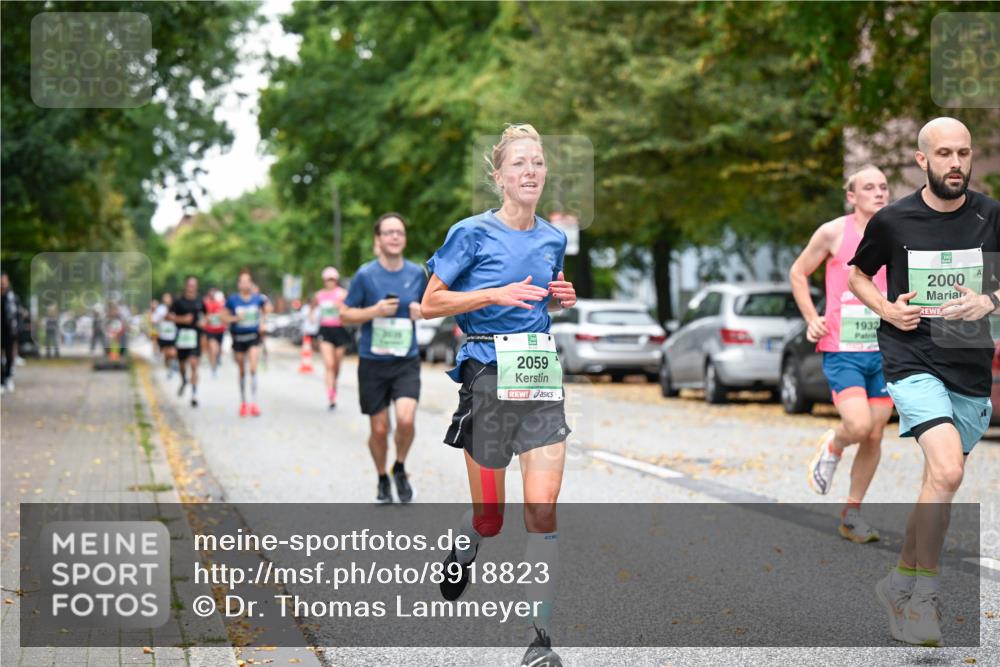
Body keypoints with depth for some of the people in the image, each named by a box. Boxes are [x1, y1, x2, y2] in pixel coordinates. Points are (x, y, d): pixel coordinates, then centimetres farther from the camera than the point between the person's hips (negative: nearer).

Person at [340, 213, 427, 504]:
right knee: (379, 429, 5)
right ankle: (382, 479, 30)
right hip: (373, 362, -1)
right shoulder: (365, 275, -6)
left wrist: (422, 311, -5)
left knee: (406, 419, -19)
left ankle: (400, 468, 9)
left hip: (406, 362, 1)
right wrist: (375, 311, -17)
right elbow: (345, 315, -1)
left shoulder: (417, 273, 2)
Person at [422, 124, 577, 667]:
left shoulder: (553, 238, 11)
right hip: (488, 374, -3)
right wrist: (496, 294, -16)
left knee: (543, 510, -9)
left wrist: (563, 298, 5)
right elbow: (430, 305, -5)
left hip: (541, 377, 3)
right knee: (489, 517, 5)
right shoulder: (473, 234, -5)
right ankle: (462, 551, 42)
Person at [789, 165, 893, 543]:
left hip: (883, 351, 4)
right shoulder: (834, 232, -5)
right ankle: (832, 448, 16)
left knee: (875, 435, 5)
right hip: (842, 350, -4)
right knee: (858, 426, -20)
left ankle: (852, 515, 19)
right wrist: (812, 320, -2)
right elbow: (798, 273, 7)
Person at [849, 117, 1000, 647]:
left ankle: (900, 581, 33)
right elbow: (857, 274, 13)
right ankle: (924, 598, -10)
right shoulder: (893, 220, -3)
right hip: (912, 360, -4)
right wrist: (887, 309, -5)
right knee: (947, 471, -23)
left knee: (939, 478, 13)